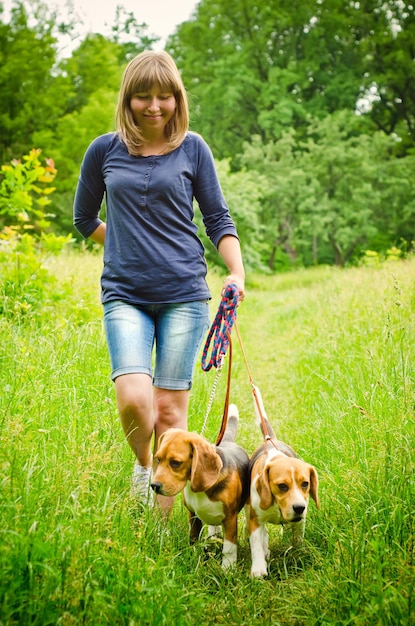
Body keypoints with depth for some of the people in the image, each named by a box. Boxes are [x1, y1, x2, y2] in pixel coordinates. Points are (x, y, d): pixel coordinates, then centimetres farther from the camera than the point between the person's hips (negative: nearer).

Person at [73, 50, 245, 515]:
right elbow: (84, 220, 19)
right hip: (124, 294, 0)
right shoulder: (104, 151, 5)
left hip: (184, 294, 0)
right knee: (134, 398, -17)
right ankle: (142, 465, 17)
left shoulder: (192, 148, 4)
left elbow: (218, 218, 6)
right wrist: (126, 246, 12)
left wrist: (237, 272, -8)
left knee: (170, 408, 1)